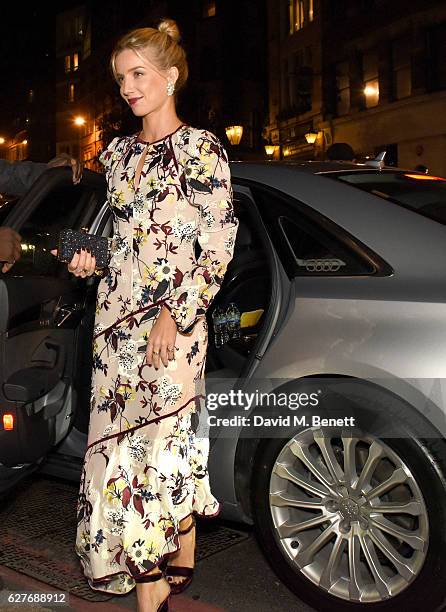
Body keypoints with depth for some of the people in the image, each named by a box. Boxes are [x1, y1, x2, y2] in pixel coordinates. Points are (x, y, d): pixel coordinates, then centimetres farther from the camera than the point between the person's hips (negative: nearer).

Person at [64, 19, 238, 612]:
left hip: (175, 318, -6)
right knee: (121, 442, 6)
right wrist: (91, 257, 5)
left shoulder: (201, 148, -3)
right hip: (117, 314, 7)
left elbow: (221, 242, -8)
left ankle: (176, 562, 13)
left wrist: (175, 314, -15)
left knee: (163, 439, -6)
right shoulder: (118, 152, 16)